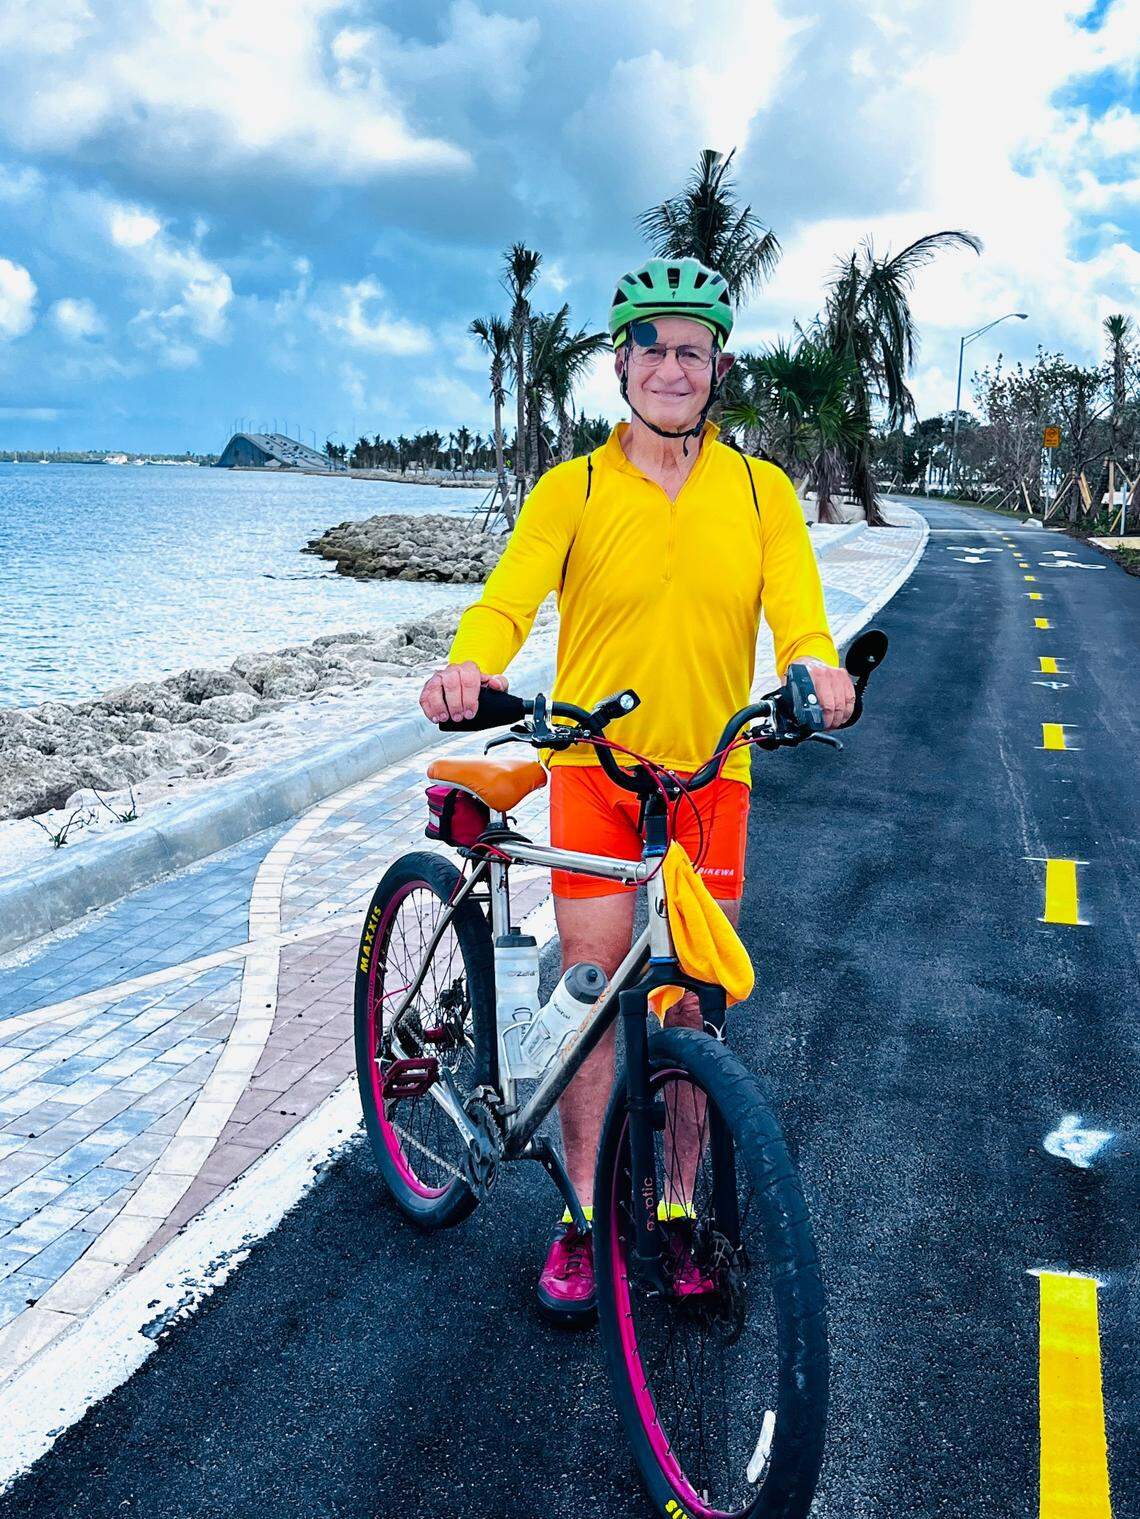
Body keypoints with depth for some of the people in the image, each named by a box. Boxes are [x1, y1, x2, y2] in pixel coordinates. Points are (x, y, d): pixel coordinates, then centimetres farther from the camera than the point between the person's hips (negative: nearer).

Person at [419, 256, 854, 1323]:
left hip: (711, 774, 2)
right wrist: (469, 665, -35)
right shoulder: (572, 488, 0)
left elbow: (796, 609, -6)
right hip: (593, 768, -1)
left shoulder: (761, 492, 5)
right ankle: (583, 1218, 19)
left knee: (693, 1004, 9)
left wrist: (815, 665, -30)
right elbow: (508, 597, -13)